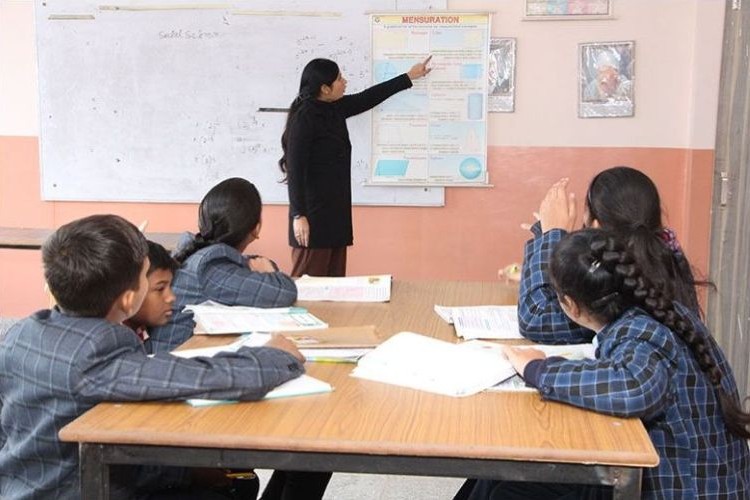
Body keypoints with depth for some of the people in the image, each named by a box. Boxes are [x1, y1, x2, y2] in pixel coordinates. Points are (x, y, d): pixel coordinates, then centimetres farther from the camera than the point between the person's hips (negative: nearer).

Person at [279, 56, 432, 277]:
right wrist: (298, 215, -22)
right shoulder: (303, 117, -14)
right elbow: (295, 168, -18)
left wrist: (409, 77, 30)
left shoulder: (335, 108, 9)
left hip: (336, 208, 9)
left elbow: (368, 98, 23)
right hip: (313, 211, -9)